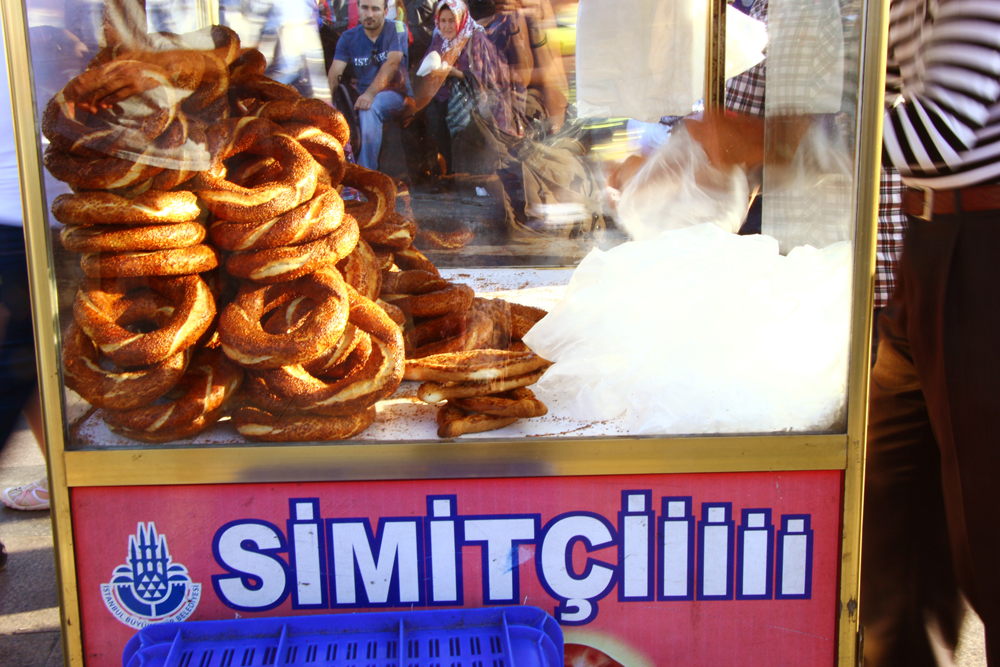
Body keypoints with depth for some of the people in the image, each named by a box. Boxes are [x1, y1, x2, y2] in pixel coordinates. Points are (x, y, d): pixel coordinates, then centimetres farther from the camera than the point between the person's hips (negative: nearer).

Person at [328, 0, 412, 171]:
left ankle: (366, 174, -35)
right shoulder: (348, 38, 6)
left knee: (370, 108, -36)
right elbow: (334, 73, -5)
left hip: (396, 94, -4)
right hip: (363, 95, 4)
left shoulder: (397, 29, -3)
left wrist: (370, 93, -33)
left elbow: (392, 63, -18)